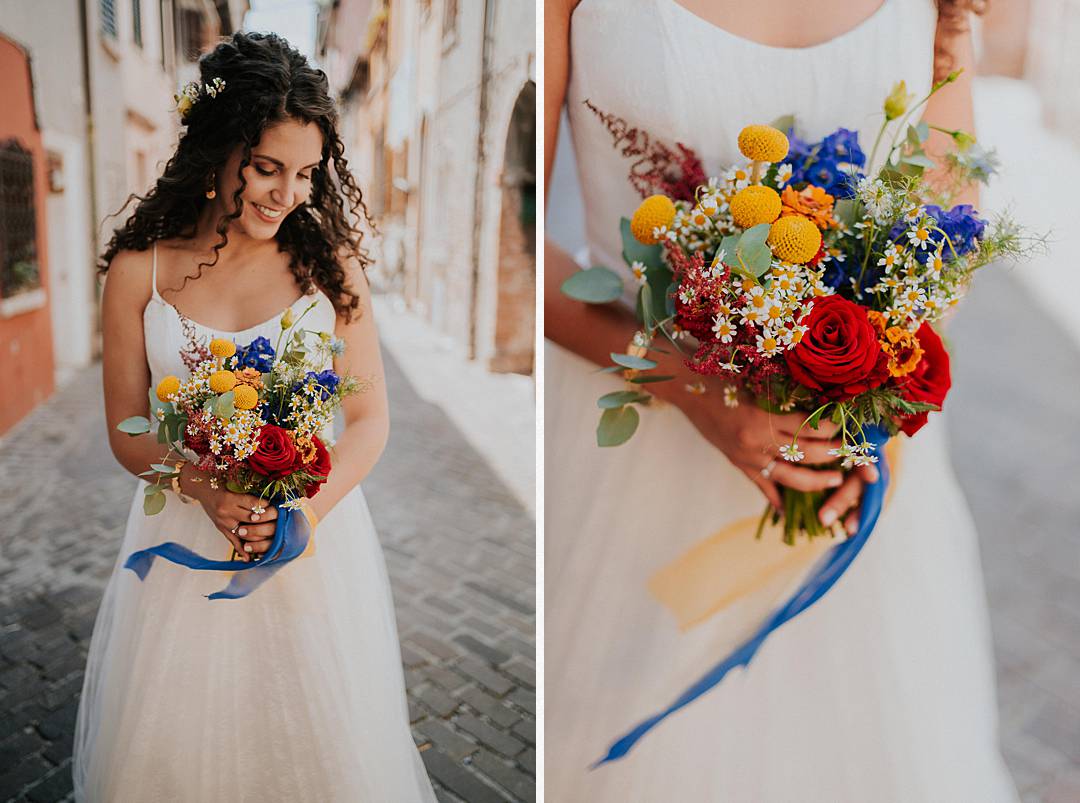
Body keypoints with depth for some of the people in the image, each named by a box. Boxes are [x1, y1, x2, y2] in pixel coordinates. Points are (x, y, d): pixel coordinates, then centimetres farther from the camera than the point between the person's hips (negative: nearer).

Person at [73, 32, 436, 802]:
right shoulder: (140, 268, -3)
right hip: (185, 544, 1)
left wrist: (306, 508, -19)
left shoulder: (330, 260, -4)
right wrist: (207, 490, -19)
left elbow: (370, 420, -3)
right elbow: (127, 431, 1)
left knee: (322, 740, 13)